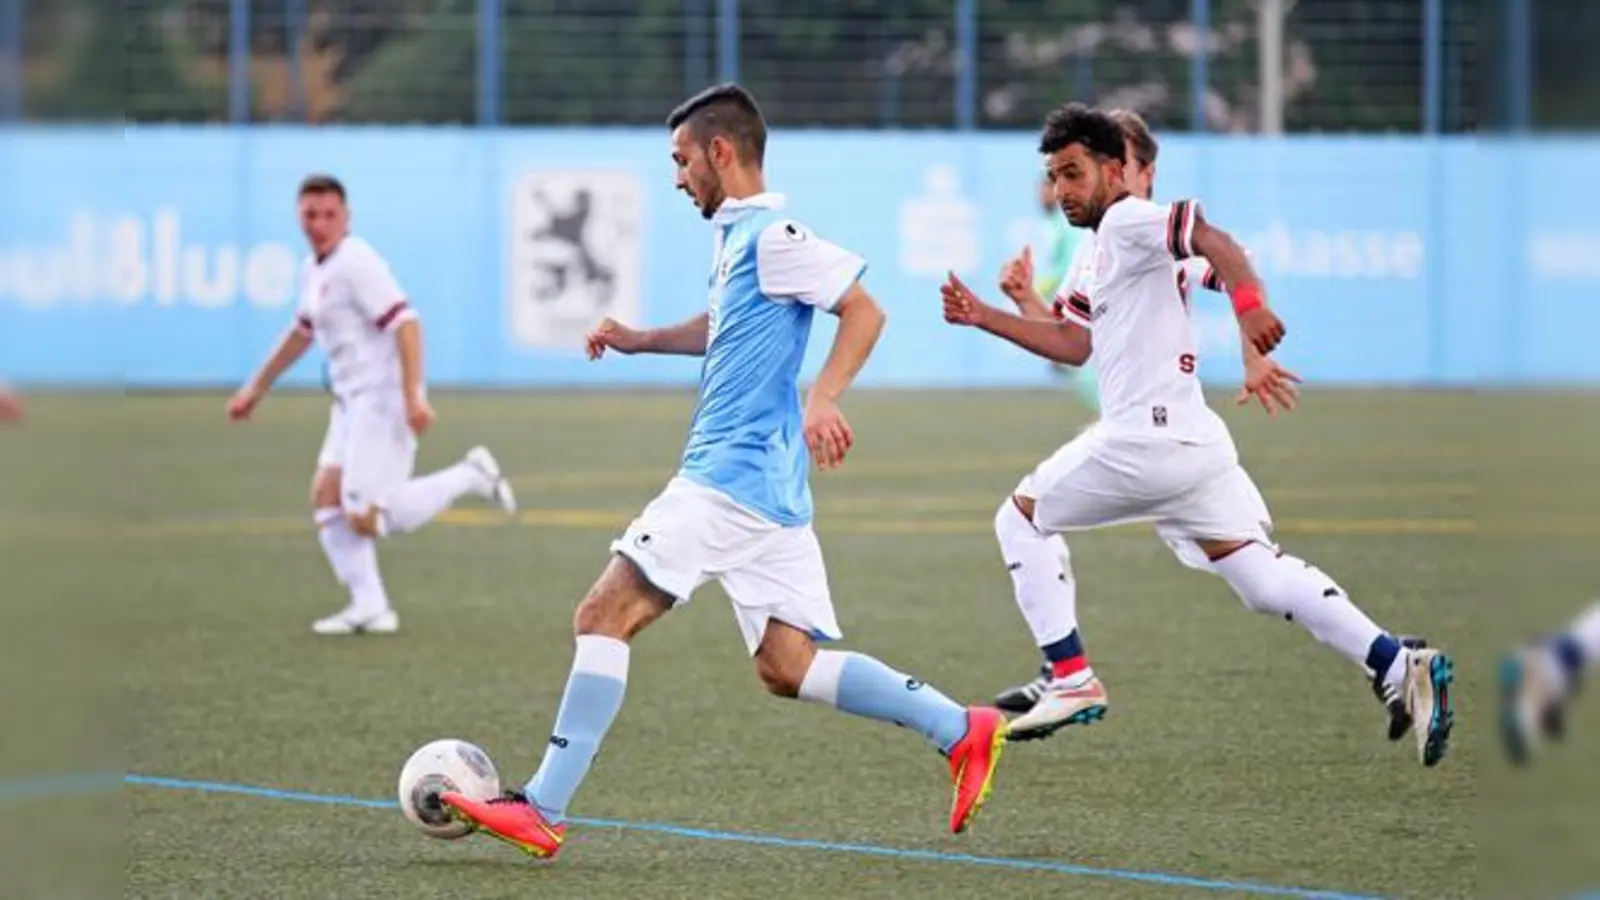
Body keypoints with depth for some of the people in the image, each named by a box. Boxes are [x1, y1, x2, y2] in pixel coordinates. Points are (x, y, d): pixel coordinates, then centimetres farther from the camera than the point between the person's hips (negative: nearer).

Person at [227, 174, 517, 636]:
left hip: (383, 398, -9)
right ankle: (368, 606, 1)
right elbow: (302, 332, 32)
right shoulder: (314, 270, 16)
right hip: (352, 402, 9)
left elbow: (405, 324, -22)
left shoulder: (356, 263, -14)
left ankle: (469, 477, 0)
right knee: (326, 496, 0)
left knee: (363, 519, -13)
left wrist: (413, 395, -28)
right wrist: (256, 389, 37)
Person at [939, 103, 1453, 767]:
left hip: (1145, 440, -9)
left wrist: (1248, 304, -41)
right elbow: (1073, 343, 27)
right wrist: (985, 317, 22)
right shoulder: (1105, 249, 24)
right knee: (1262, 576, 4)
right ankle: (1402, 667, -10)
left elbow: (1213, 241, -23)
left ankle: (1071, 680, 4)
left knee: (1020, 519, 9)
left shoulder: (1126, 221, -6)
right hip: (1197, 443, 9)